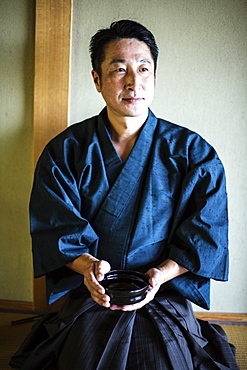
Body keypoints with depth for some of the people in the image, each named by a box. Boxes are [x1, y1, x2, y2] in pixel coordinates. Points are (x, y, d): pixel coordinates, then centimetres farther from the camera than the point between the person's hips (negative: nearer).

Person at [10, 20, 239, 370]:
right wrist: (88, 265, -21)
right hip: (89, 297, 1)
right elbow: (54, 228, -1)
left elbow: (206, 233, -2)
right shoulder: (65, 151, 2)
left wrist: (161, 274, -17)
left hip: (166, 297, 0)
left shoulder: (193, 152, 1)